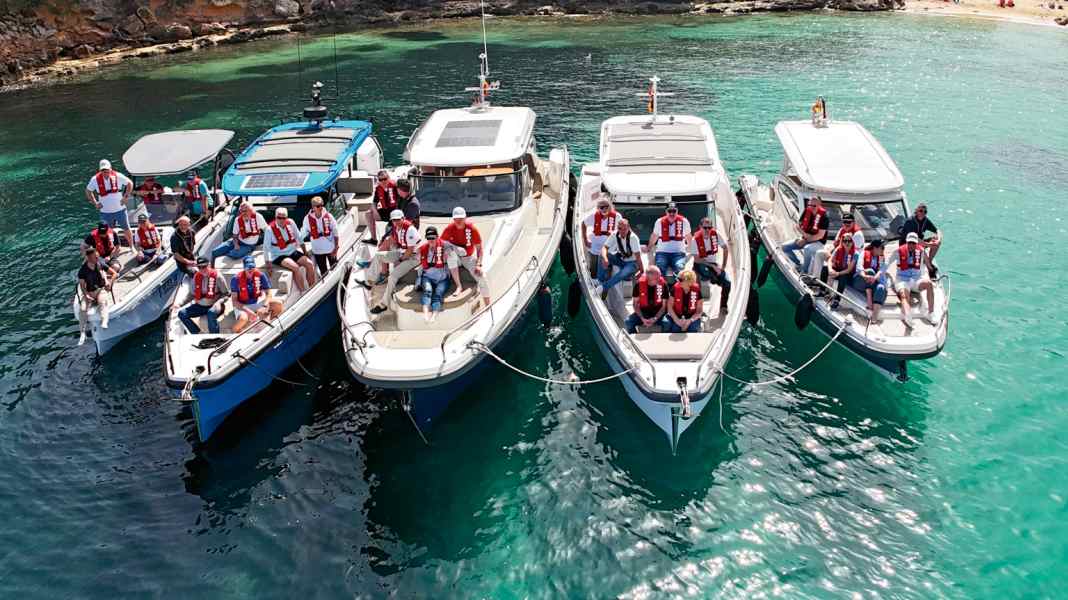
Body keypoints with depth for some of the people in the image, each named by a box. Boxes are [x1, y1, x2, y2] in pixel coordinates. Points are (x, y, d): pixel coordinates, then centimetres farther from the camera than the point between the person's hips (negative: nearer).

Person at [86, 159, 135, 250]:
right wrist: (95, 203, 1)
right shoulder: (95, 179, -8)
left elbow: (130, 183, 3)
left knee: (127, 229, 10)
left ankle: (132, 247, 27)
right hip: (105, 211, 1)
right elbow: (88, 191, 8)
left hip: (120, 209, -1)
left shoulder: (117, 176, -11)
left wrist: (126, 197, -3)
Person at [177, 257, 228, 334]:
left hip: (214, 306, -6)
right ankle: (197, 334, -8)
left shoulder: (217, 276, -8)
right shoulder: (196, 277, 7)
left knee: (211, 313, -40)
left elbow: (226, 294, -4)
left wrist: (219, 302, -23)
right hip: (200, 306, 6)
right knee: (182, 313, -11)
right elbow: (193, 294, 17)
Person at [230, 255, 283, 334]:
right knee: (243, 319, -39)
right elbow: (234, 301, -17)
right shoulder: (236, 279, -16)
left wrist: (264, 306, -29)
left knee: (278, 304, -20)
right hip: (242, 306, -4)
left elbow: (269, 293, -9)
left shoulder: (260, 276, -9)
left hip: (257, 303, 4)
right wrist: (247, 311, -32)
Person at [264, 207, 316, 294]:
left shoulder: (290, 223, -1)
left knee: (310, 264, -13)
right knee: (295, 267, -29)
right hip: (279, 256, -5)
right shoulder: (270, 229, -13)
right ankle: (303, 293, -21)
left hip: (293, 252, 5)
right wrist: (269, 264, -13)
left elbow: (299, 237, 12)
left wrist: (305, 252, 13)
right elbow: (266, 248, -10)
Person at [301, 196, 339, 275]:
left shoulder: (328, 216, -9)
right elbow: (303, 234, 3)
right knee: (323, 272, 11)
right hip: (317, 250, 1)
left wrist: (335, 248, -9)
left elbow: (335, 233, -6)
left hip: (331, 248, -1)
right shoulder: (308, 218, -8)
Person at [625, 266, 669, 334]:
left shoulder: (663, 284, -13)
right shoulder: (639, 283, -11)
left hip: (658, 313, -1)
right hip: (642, 312, 1)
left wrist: (655, 319, -20)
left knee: (667, 323, -31)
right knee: (628, 322, -22)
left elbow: (664, 305, -6)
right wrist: (642, 319, -16)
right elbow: (636, 304, -3)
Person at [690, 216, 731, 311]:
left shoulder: (715, 234, -8)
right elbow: (696, 259, -15)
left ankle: (723, 306, 7)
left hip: (713, 264, 4)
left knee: (727, 282, -13)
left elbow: (725, 248, 4)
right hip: (700, 264, -4)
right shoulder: (696, 239, -18)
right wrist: (712, 266, -19)